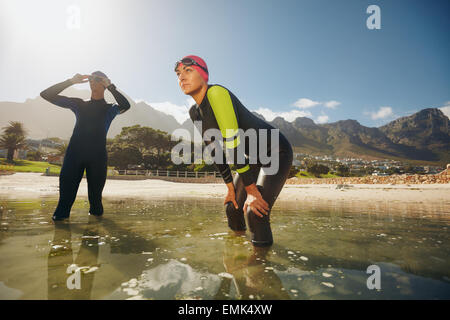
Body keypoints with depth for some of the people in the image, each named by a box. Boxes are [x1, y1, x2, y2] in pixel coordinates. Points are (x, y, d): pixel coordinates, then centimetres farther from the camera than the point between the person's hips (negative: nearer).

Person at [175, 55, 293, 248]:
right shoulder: (195, 112, 1)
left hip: (276, 153, -7)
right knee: (233, 209, 8)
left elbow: (233, 144, -29)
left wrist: (251, 190, -27)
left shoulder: (216, 93, -25)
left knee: (255, 212, -22)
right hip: (252, 159, 8)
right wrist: (231, 188, 5)